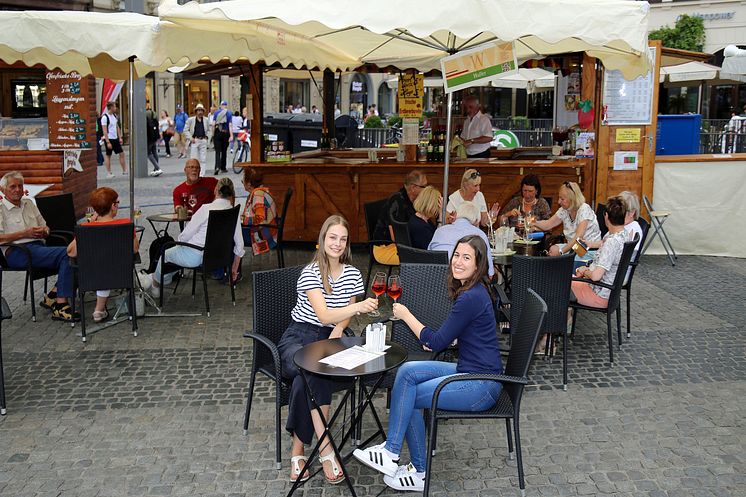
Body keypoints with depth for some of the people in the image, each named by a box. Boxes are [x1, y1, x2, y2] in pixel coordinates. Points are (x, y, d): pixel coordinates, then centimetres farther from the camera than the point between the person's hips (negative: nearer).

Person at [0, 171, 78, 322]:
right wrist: (25, 233, -13)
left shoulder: (29, 203, 25)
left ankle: (52, 297, -19)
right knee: (66, 253, -29)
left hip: (39, 247, 6)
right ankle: (60, 307, -30)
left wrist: (43, 231, 3)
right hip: (17, 252, -6)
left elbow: (45, 227, 28)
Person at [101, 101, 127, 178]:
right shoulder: (105, 117, -14)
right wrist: (108, 142, -20)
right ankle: (109, 173, 7)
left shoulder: (114, 116, 10)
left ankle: (124, 170, 13)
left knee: (121, 153, 6)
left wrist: (120, 137, 12)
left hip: (115, 138, 8)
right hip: (109, 139, -8)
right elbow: (104, 131, -17)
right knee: (108, 155, 1)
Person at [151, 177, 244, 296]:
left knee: (166, 253, 26)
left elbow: (185, 236, -13)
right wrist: (234, 269, 13)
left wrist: (180, 241, 11)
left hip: (194, 256, -6)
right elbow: (239, 245, -1)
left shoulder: (206, 209, -20)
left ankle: (155, 285, 48)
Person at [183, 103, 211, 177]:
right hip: (194, 141, -2)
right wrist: (190, 138, -6)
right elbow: (186, 130, 6)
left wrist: (207, 137, 4)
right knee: (193, 159, -4)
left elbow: (209, 130, 20)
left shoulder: (206, 120, 12)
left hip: (203, 141, 2)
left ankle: (202, 175, 7)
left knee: (203, 159, 2)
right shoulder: (190, 120, 5)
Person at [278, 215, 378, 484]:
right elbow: (324, 316, -26)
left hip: (329, 338, 3)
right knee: (313, 375, -35)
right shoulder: (310, 273, -13)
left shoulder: (352, 274, 3)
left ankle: (298, 449, -21)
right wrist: (358, 307, -42)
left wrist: (339, 329, -7)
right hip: (298, 337, -3)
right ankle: (326, 451, -31)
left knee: (307, 379, -30)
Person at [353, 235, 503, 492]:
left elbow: (437, 342, -16)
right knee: (407, 371, -2)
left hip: (482, 386, -9)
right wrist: (437, 339, 4)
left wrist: (406, 315, -5)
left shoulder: (471, 298, -21)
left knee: (408, 397, -9)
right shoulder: (472, 291, 9)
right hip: (469, 371, 9)